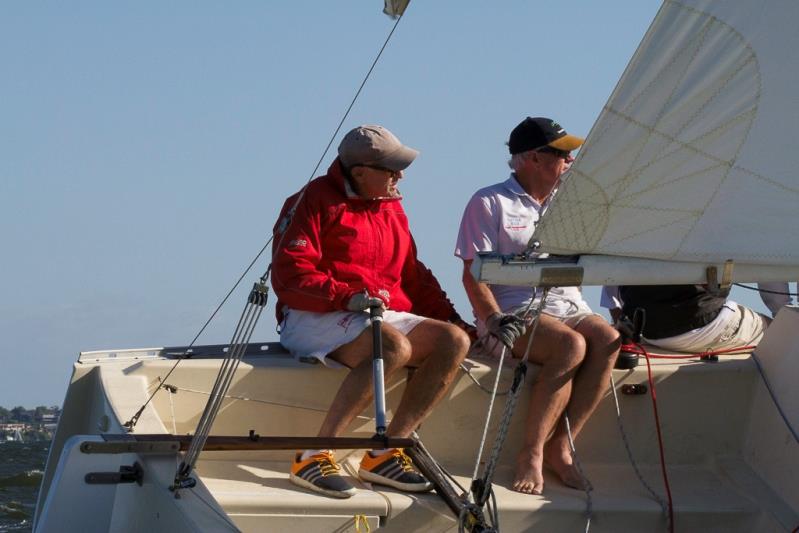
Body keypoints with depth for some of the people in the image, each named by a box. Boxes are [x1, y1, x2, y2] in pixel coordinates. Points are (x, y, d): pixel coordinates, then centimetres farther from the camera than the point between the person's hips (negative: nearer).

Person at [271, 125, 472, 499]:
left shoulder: (392, 208, 21)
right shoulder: (315, 201, -5)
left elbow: (412, 275, 26)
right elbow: (289, 275, -14)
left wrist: (447, 316, 11)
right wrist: (346, 297, -26)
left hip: (383, 315, 8)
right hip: (315, 318, -8)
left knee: (454, 341, -14)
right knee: (395, 347, -35)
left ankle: (384, 453, -16)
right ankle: (314, 456, -34)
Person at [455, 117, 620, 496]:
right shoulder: (490, 203, 3)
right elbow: (473, 274, -6)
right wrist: (494, 318, -20)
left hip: (567, 306, 6)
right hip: (515, 311, -6)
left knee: (608, 339, -27)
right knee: (571, 345, -34)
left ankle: (560, 447, -23)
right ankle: (531, 453, -25)